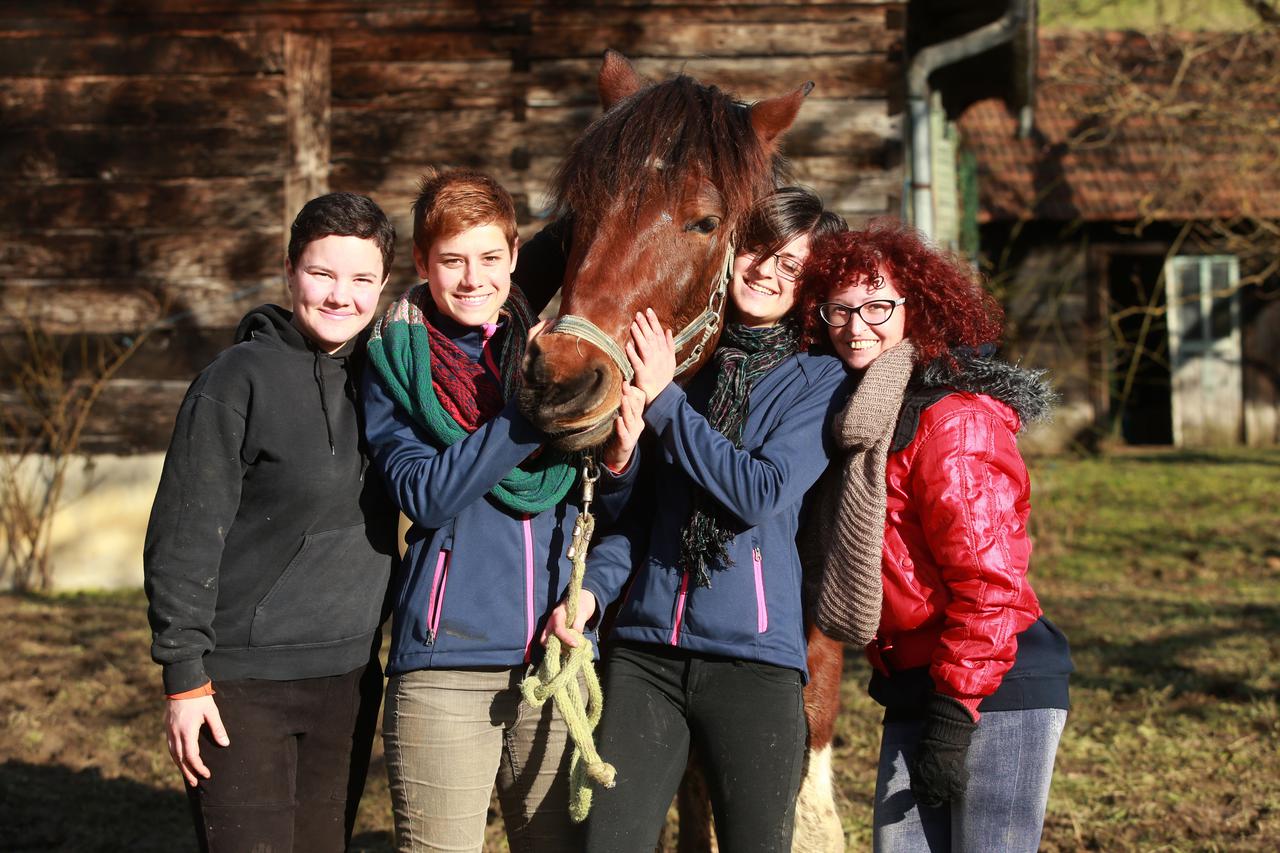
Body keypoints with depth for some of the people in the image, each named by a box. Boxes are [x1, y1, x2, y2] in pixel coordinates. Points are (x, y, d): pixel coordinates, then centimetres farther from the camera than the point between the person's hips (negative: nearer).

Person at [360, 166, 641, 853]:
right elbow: (425, 495, -13)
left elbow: (611, 509, 13)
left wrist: (618, 459, -10)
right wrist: (527, 410, -20)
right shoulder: (396, 363, 2)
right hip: (447, 655, -3)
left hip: (560, 653, 3)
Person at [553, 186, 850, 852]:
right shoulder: (679, 356, 12)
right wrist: (593, 586, -1)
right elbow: (640, 504, 15)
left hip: (755, 655, -3)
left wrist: (665, 401, -11)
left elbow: (763, 494, -13)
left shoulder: (820, 381, 1)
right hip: (644, 647, 3)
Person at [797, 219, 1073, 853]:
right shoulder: (861, 421, 13)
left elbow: (988, 581, -19)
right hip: (911, 688, 9)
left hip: (1000, 691, -9)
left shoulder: (955, 421, -14)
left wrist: (954, 714, -19)